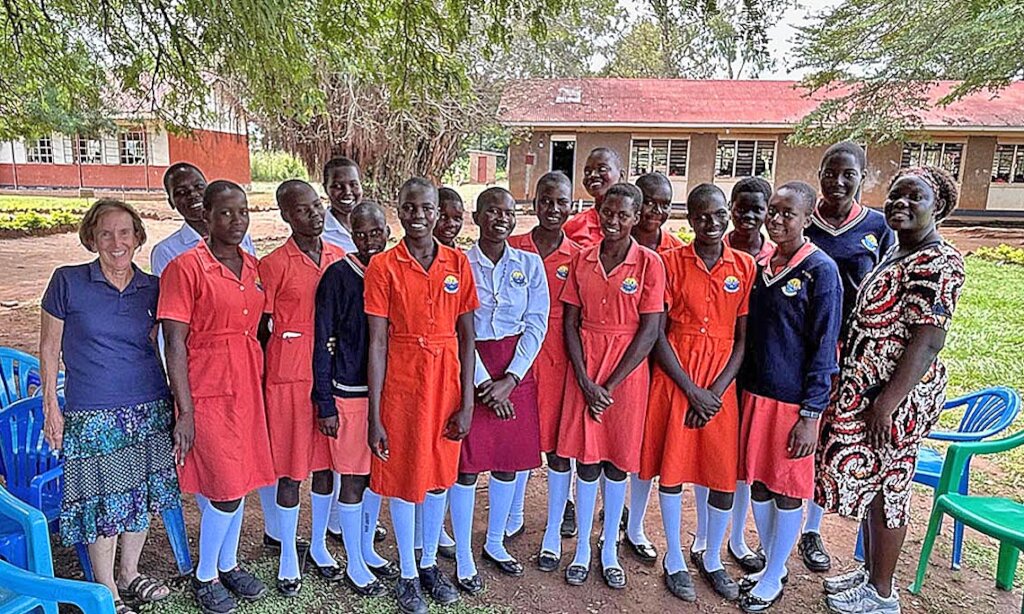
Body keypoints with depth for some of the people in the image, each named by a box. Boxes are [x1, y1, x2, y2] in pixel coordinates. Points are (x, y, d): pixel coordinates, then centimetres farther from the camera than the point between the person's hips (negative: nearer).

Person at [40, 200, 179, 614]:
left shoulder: (151, 288, 3)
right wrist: (51, 406, -1)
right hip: (92, 413, -3)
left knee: (143, 495, 13)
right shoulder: (67, 282, -5)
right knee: (103, 501, 4)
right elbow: (49, 348, 0)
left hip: (150, 408, 3)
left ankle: (129, 575, 35)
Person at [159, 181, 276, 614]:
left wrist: (262, 384, 11)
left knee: (239, 481, 16)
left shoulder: (253, 267, 7)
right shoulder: (185, 268, -11)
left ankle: (228, 563, 36)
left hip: (248, 386, 6)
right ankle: (205, 575, 25)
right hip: (208, 390, -6)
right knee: (225, 489, 0)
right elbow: (175, 344, -13)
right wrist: (185, 411, -15)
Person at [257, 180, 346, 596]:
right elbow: (260, 329, -3)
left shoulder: (341, 258, 6)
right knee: (291, 468, 6)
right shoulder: (273, 265, -6)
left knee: (326, 462, 14)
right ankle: (288, 555, 26)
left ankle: (319, 544, 34)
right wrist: (260, 383, -3)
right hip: (289, 375, -4)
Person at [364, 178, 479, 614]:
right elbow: (377, 342, -8)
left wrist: (466, 403, -2)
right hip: (399, 383, -2)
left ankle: (429, 562, 39)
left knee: (440, 472, 16)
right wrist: (374, 415, -10)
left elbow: (466, 336, 1)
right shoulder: (383, 267, -7)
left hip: (445, 382, 3)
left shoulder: (457, 263, 0)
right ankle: (408, 574, 32)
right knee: (402, 477, 10)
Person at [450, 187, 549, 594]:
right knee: (467, 464, 1)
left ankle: (495, 543, 33)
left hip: (517, 370, 3)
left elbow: (537, 324, -1)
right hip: (471, 370, -3)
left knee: (509, 461, 12)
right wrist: (483, 382, -13)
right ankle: (463, 556, 19)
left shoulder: (530, 264, 3)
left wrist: (509, 379, -10)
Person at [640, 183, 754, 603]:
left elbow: (743, 337, 2)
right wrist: (692, 390, -11)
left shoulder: (745, 266, 2)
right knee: (671, 467, 6)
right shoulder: (671, 262, -4)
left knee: (725, 474, 6)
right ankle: (675, 559, 26)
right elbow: (658, 333, -6)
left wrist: (716, 391, -8)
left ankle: (712, 558, 30)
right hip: (674, 376, -2)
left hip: (720, 382, 2)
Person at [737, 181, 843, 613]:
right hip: (754, 392, 6)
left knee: (787, 491, 9)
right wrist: (742, 389, 9)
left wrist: (811, 414, -13)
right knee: (757, 482, 15)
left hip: (793, 399, -6)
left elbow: (824, 347, -12)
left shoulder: (820, 270, -11)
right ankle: (772, 566, 35)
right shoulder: (760, 266, 6)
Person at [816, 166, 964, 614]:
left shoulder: (937, 262, -16)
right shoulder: (897, 252, 13)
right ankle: (870, 571, 34)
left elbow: (929, 340, -22)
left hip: (897, 395, -9)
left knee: (882, 485, 3)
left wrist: (888, 403, -24)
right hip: (865, 389, 9)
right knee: (870, 482, 17)